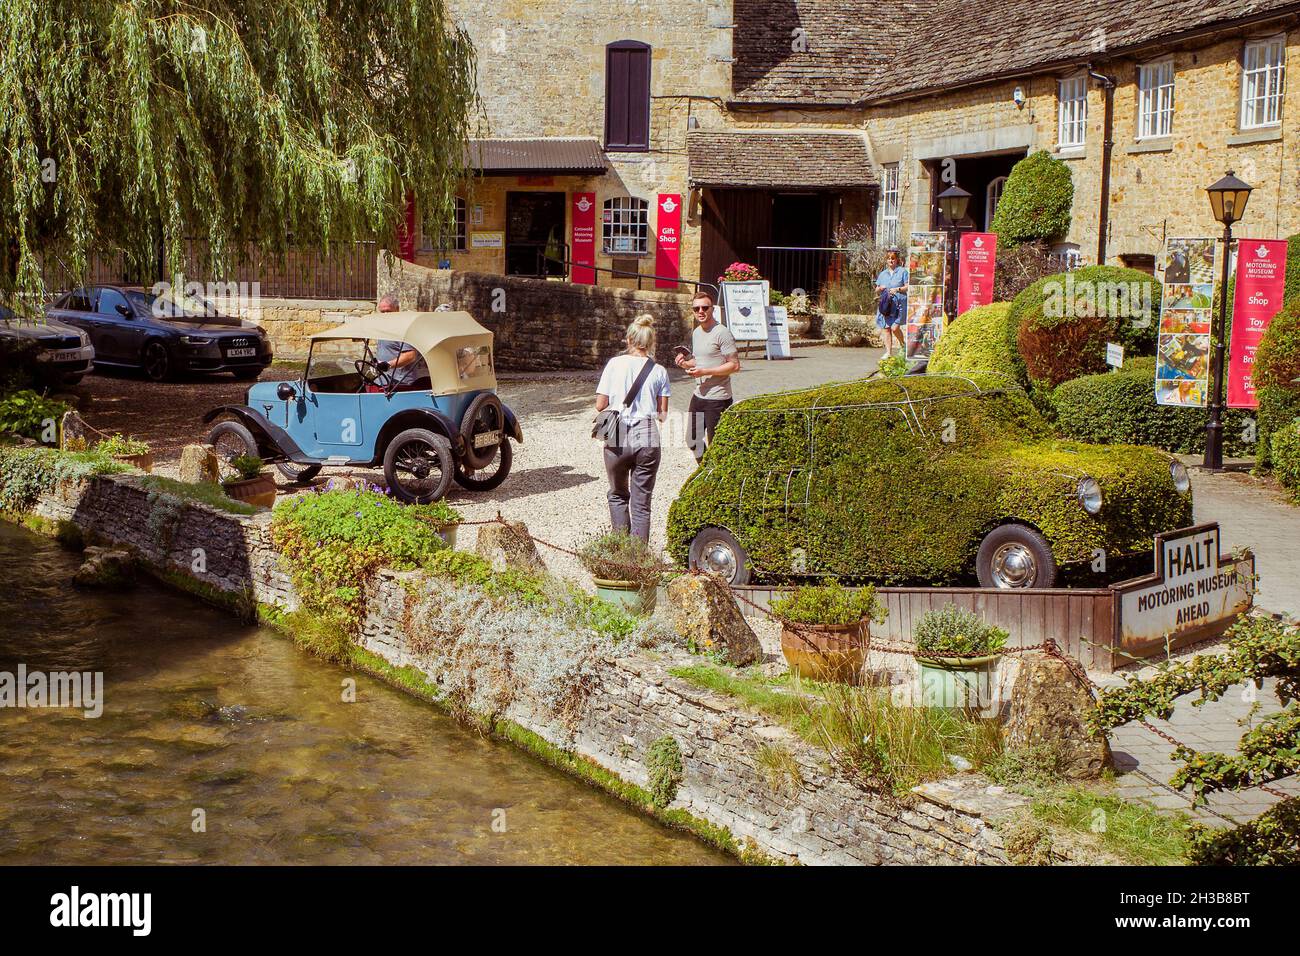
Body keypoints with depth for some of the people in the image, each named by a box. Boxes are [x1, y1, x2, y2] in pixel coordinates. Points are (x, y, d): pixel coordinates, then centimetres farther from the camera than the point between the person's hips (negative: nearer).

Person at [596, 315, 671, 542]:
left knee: (618, 495, 20)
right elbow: (662, 413, 4)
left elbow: (600, 405, -1)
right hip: (647, 439, 0)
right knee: (641, 502, 7)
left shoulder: (615, 364, -1)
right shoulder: (659, 371, 2)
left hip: (618, 439, 0)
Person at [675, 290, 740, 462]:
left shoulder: (722, 333, -15)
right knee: (692, 441, 17)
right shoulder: (696, 333, 12)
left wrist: (704, 372, -22)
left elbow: (734, 365, -17)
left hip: (717, 399, -9)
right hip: (698, 395, 9)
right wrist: (686, 364, 3)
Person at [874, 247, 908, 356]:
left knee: (895, 327, -15)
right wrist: (880, 288, -1)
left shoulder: (902, 271, 6)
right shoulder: (883, 274, 18)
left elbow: (908, 287, 0)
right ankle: (888, 352, 4)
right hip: (885, 304, 4)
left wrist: (898, 289, -15)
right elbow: (877, 292, 21)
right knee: (886, 328, -1)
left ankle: (903, 345, 12)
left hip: (899, 303, -4)